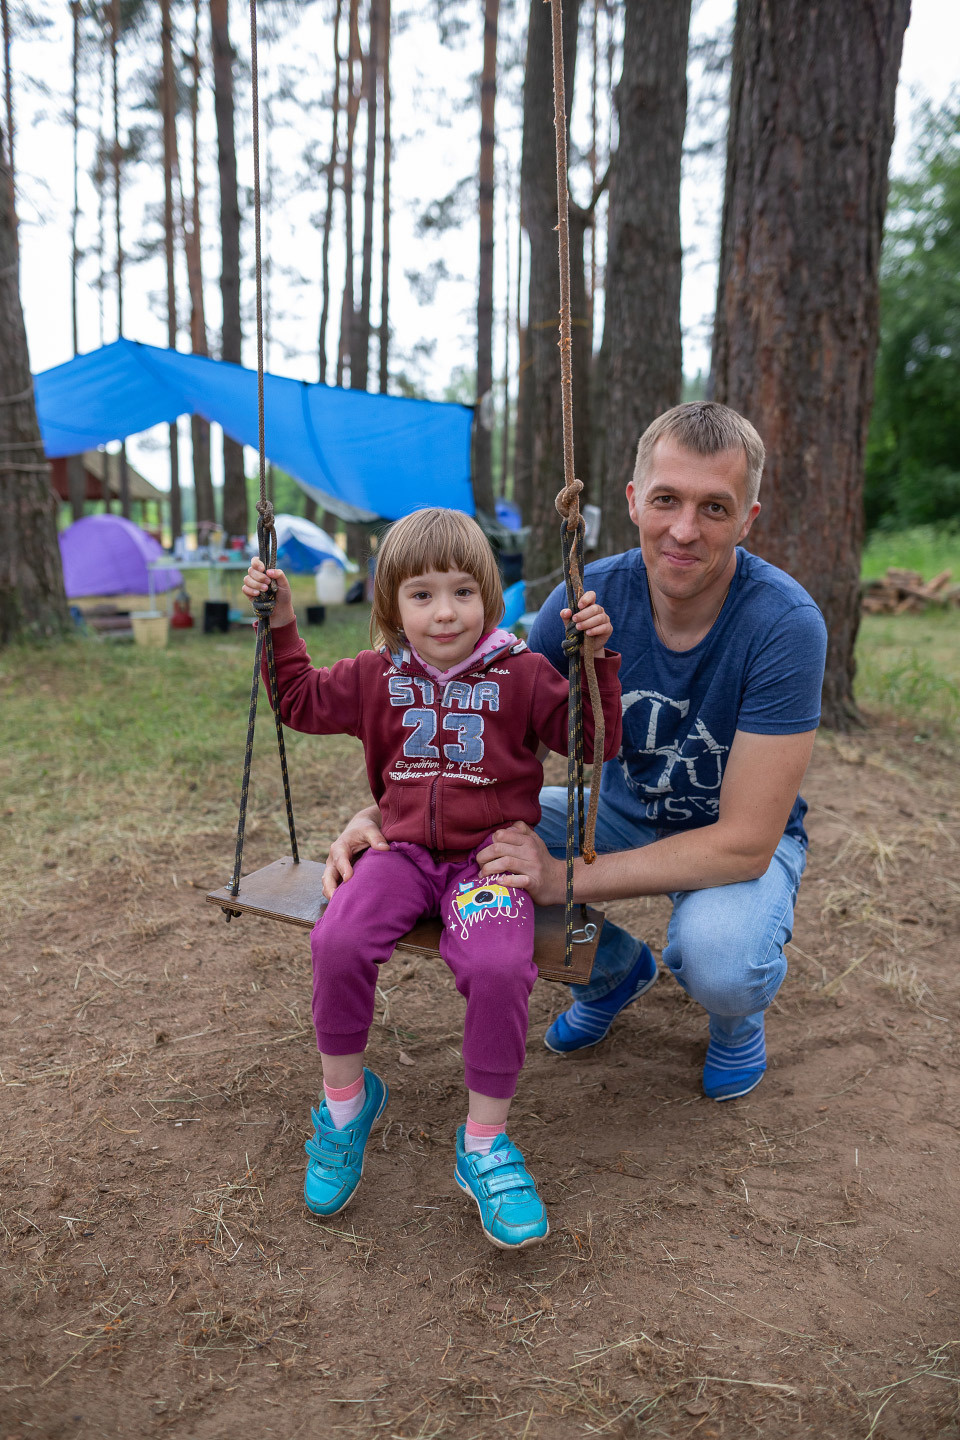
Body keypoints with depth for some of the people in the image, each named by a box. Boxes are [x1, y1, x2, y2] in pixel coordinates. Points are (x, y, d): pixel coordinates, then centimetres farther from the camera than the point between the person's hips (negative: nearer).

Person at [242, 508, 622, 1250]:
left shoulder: (521, 674, 1)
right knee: (338, 941, -25)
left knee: (498, 966, -30)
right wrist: (281, 626, 15)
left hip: (488, 855, -2)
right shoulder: (378, 676, 10)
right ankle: (346, 1096, 2)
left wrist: (596, 658, -11)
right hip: (403, 849, 3)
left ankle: (485, 1141, -6)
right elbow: (304, 702, 23)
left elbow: (596, 739, 1)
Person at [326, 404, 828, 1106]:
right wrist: (382, 815, -30)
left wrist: (566, 878, -36)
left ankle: (740, 1012, 7)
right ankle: (616, 967, 11)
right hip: (621, 810, 4)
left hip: (746, 838, -3)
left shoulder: (784, 623, -29)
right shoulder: (591, 597, -18)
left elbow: (744, 840, -29)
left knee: (717, 959, -36)